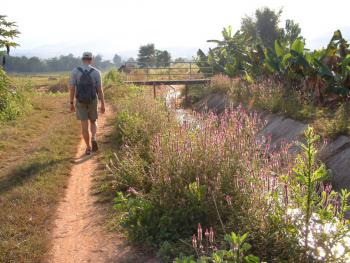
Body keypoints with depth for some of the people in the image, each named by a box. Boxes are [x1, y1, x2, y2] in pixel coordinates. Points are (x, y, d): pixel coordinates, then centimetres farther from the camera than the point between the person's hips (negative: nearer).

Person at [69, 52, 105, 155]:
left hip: (80, 102, 0)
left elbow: (72, 88, -6)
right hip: (92, 102, 0)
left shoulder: (75, 71, -5)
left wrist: (72, 103, 3)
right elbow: (100, 90, -6)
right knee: (93, 122, 19)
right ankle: (93, 140, -6)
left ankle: (88, 148, 8)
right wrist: (103, 105, 1)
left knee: (84, 125, 6)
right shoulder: (96, 72, -5)